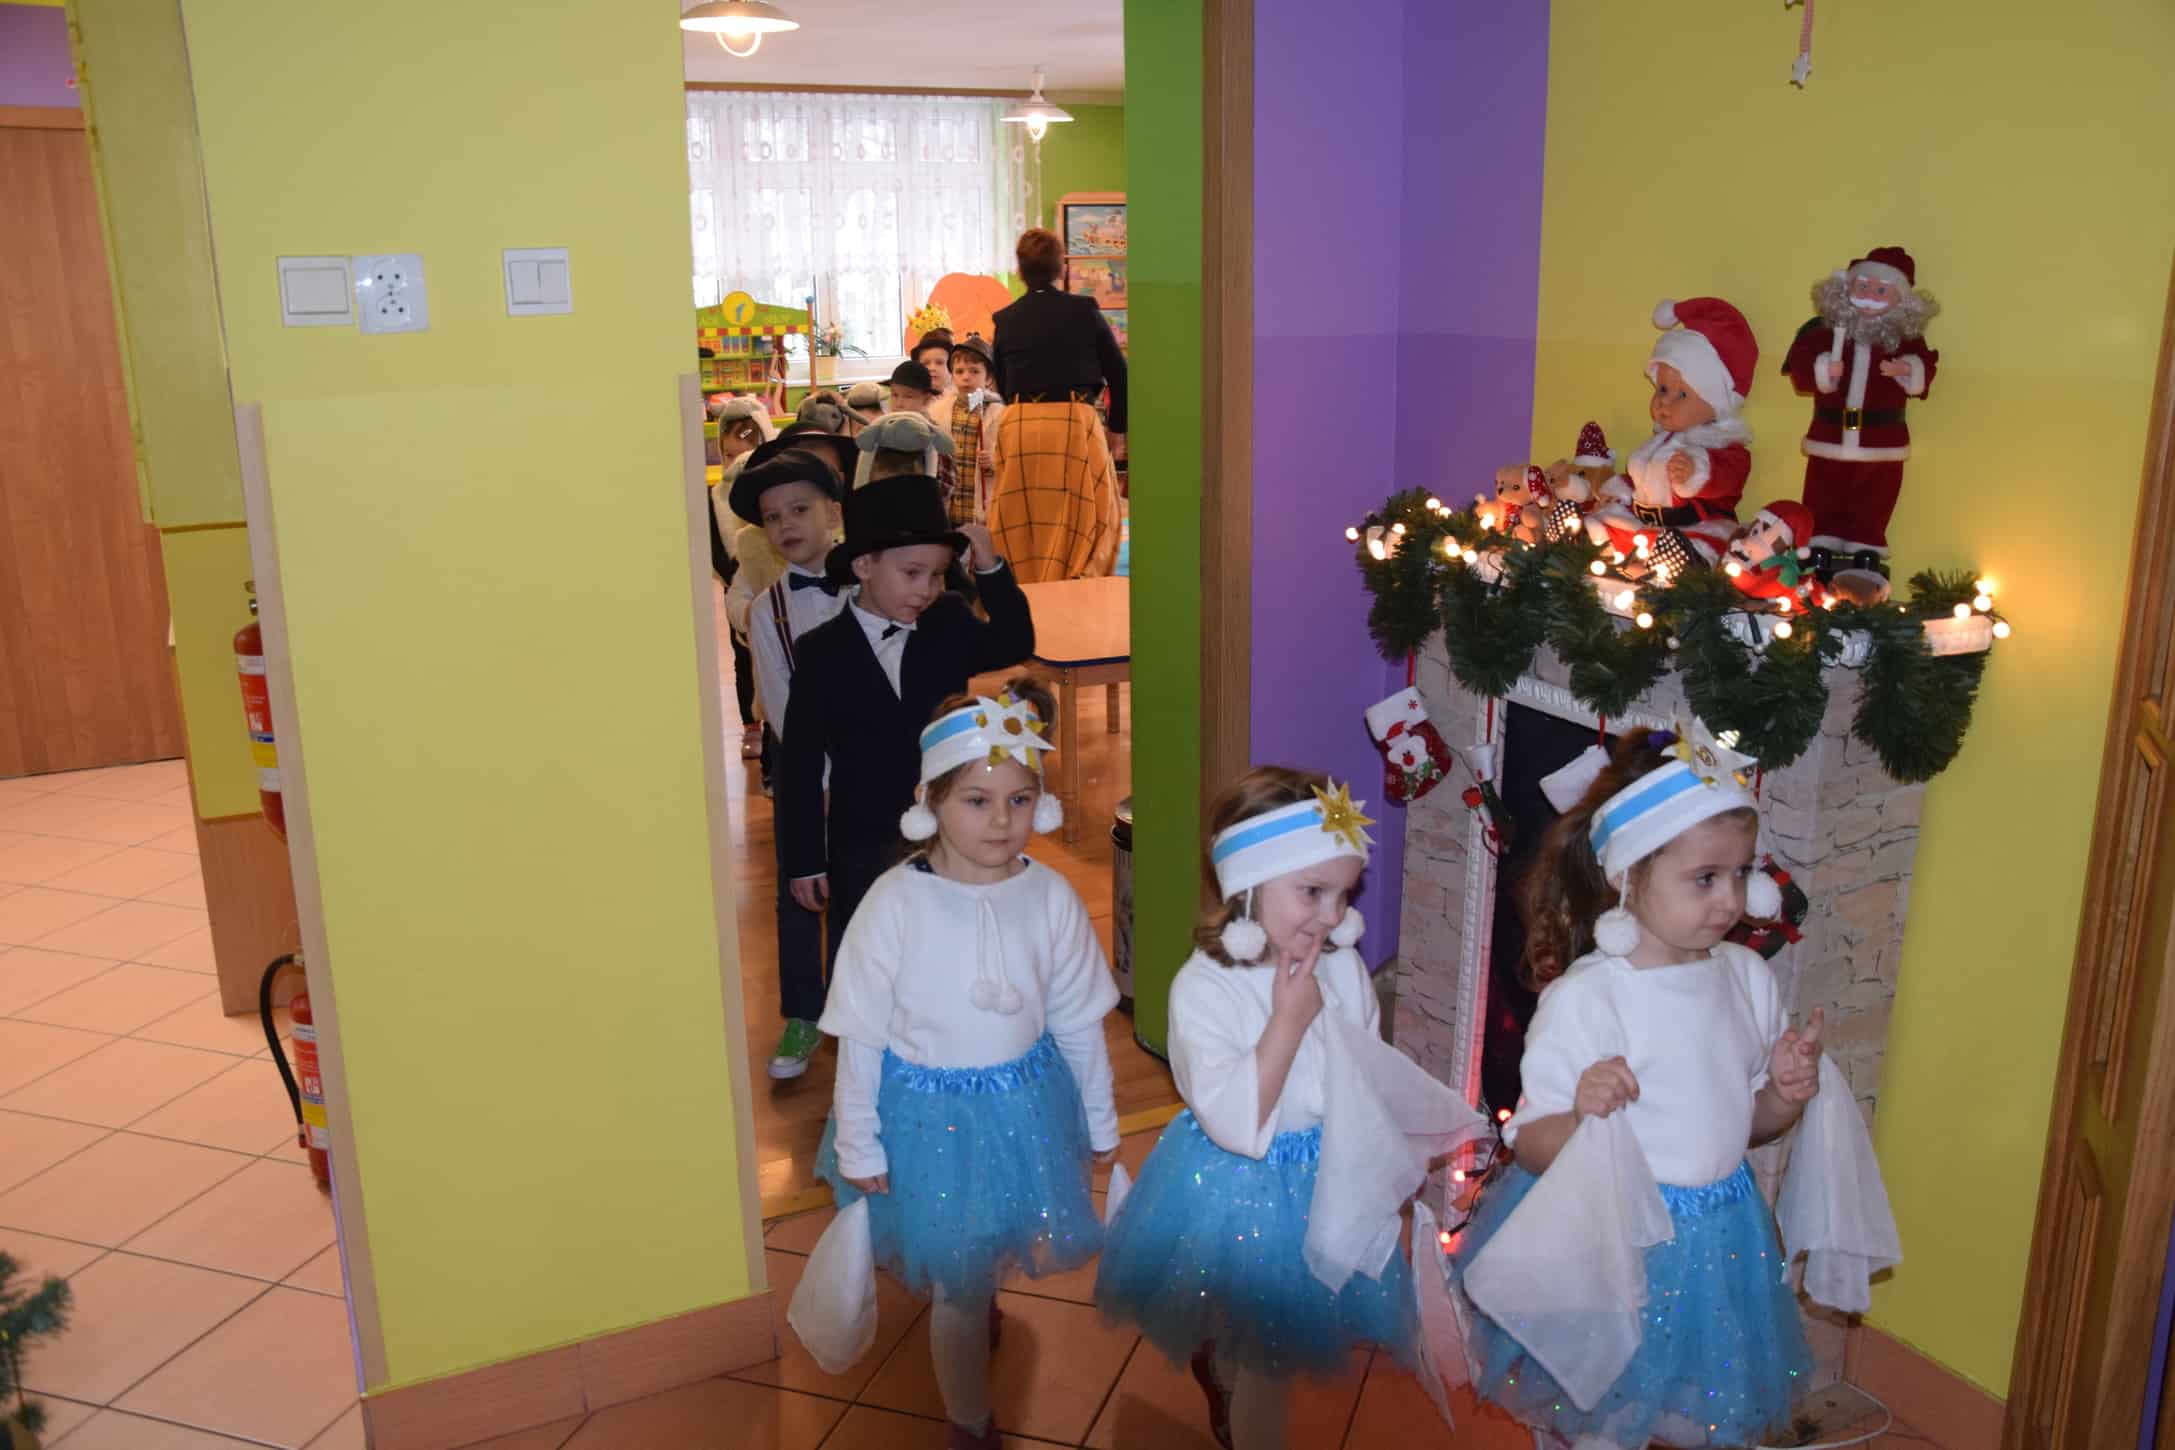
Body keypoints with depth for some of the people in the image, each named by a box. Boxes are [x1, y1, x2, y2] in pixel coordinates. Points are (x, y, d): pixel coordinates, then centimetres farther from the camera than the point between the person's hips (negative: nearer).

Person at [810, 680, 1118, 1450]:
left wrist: (1100, 1123, 9)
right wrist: (857, 1146, -5)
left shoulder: (1051, 896, -12)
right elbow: (860, 1037, -12)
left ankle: (982, 1298, 61)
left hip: (1026, 1105, 3)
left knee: (1004, 1250, 25)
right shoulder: (895, 902, -21)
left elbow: (1079, 1023, -1)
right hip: (929, 1114, -3)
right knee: (956, 1286, 10)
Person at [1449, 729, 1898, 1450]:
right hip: (1608, 1239, -5)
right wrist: (1581, 1115, -35)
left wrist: (1787, 1093, -8)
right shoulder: (1582, 998, -20)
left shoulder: (1748, 977, -2)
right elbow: (1531, 1147, -16)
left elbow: (1745, 1123, 11)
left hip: (1723, 1240, 5)